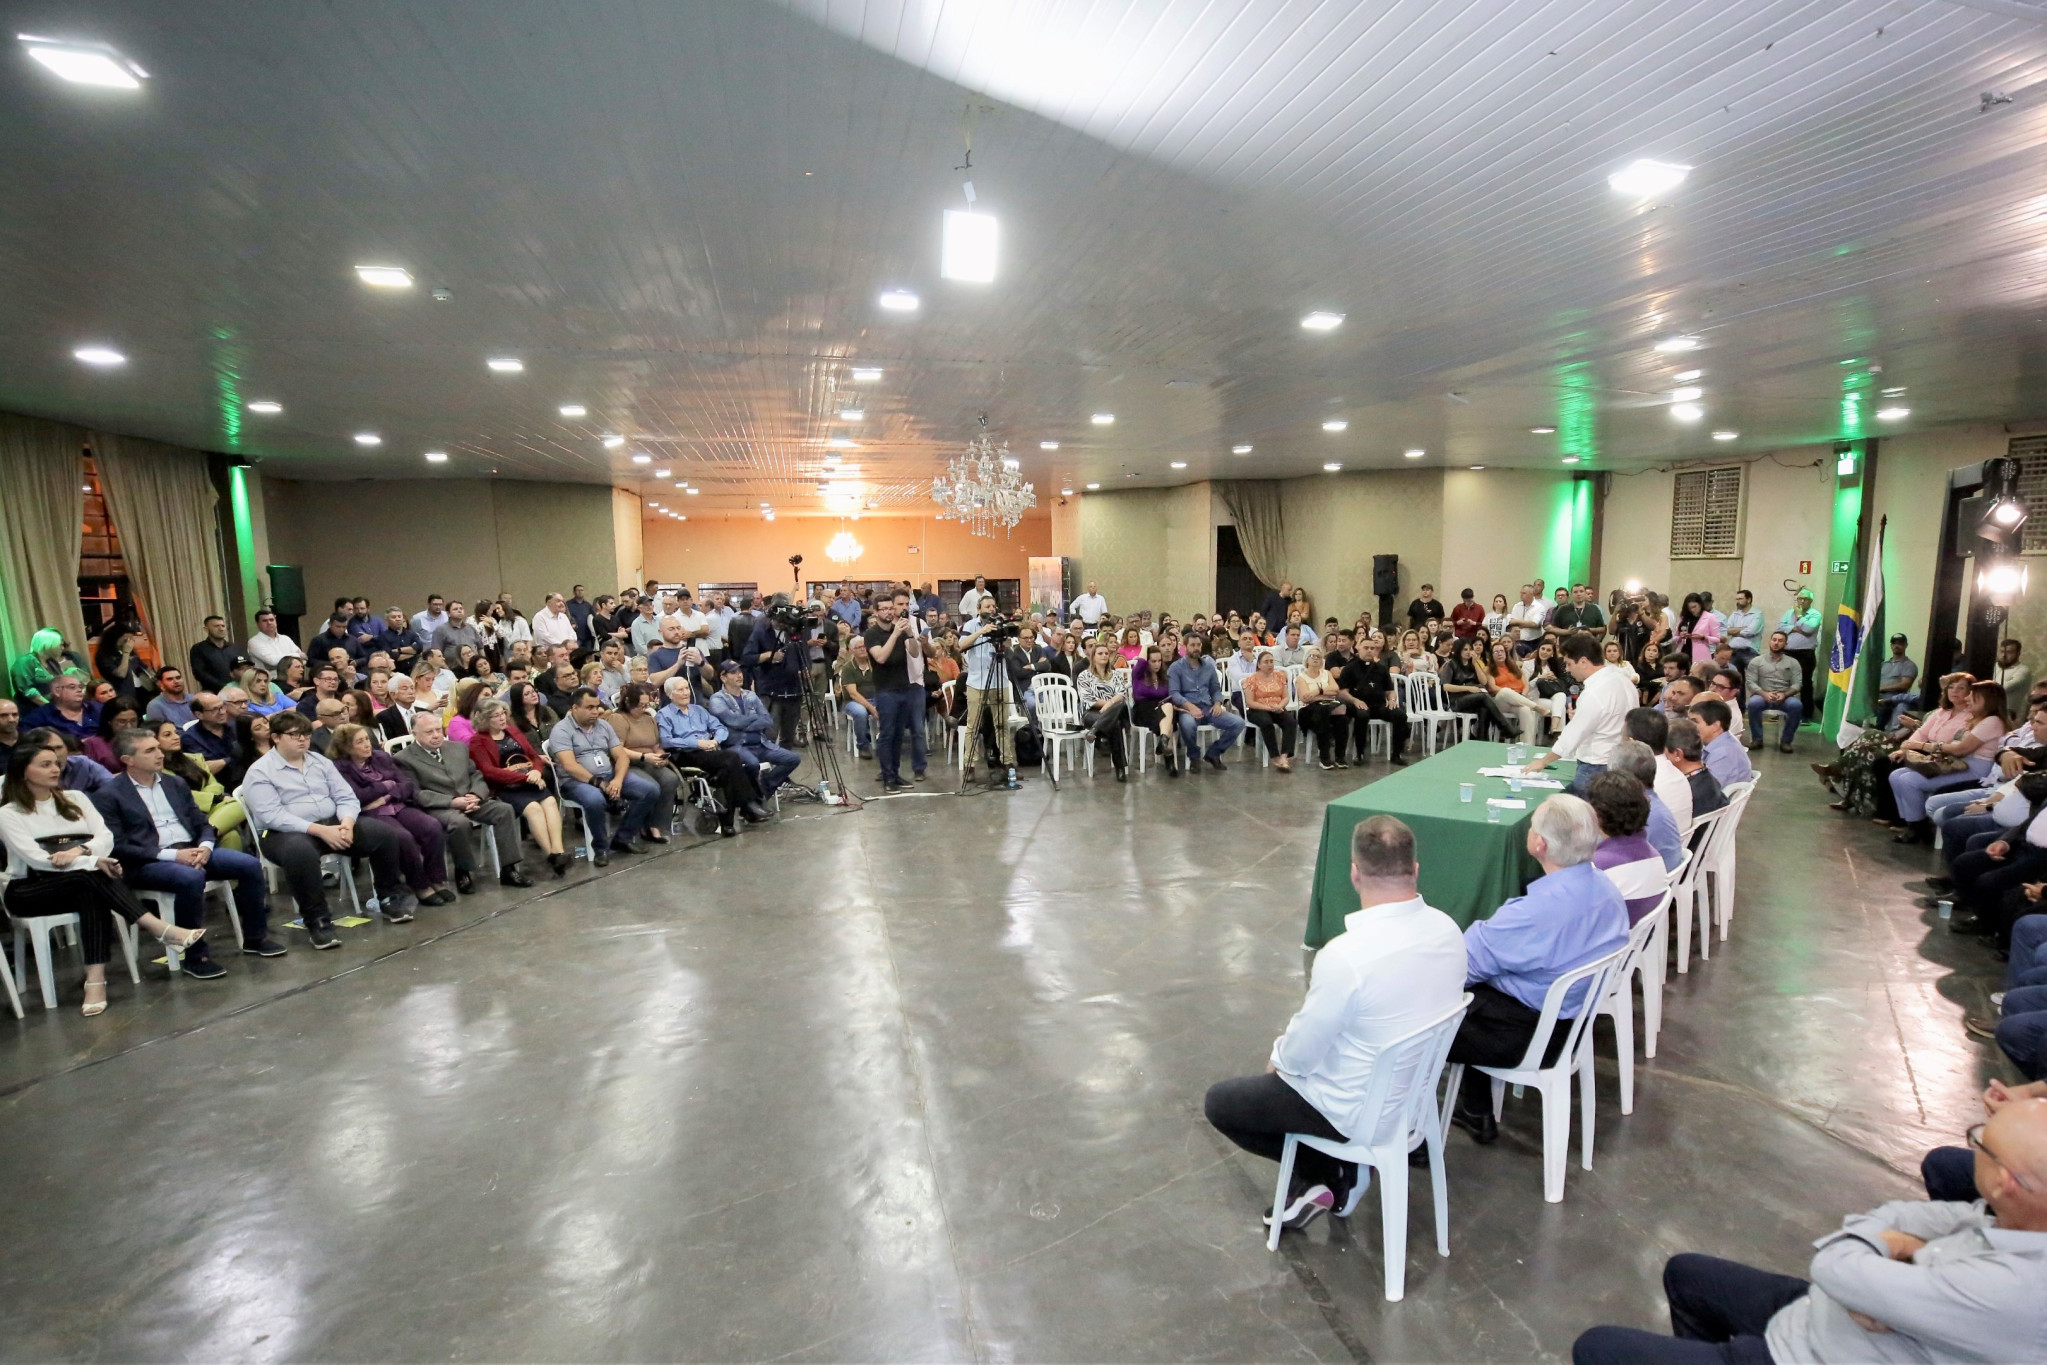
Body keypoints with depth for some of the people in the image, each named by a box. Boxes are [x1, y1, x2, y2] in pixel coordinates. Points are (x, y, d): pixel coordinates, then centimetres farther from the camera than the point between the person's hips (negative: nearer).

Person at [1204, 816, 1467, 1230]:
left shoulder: (1345, 955, -33)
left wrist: (1279, 1056, 2)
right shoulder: (1448, 929, -11)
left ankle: (1323, 1174, 10)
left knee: (1217, 1102, 11)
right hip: (1416, 1096, 7)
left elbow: (1300, 1056, -21)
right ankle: (1339, 1168, 20)